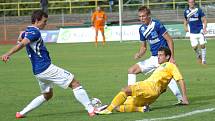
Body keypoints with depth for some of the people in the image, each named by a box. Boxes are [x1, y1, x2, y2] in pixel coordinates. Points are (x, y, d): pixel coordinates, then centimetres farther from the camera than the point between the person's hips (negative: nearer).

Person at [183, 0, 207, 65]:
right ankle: (198, 56, 26)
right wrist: (185, 27, 3)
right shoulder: (186, 11, 4)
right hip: (192, 32, 2)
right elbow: (185, 20, 20)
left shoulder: (199, 10, -5)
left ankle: (204, 59, 7)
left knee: (202, 45, -9)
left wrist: (204, 28, -16)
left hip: (200, 31, -2)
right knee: (194, 47, -6)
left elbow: (204, 19, -2)